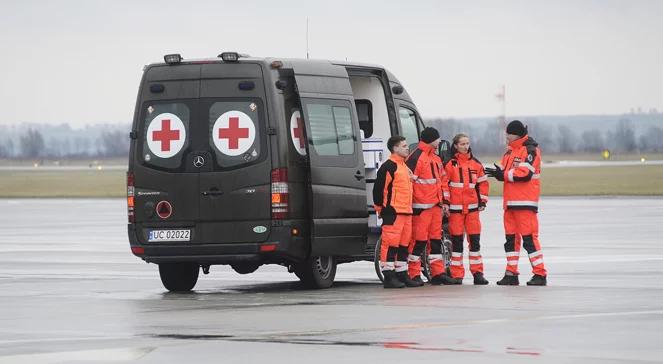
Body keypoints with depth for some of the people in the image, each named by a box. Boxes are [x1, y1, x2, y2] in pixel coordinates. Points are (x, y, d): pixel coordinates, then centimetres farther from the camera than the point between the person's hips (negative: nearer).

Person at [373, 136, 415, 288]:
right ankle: (388, 277, -11)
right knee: (391, 243, -10)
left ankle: (402, 275, 17)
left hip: (406, 211, 10)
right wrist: (380, 208, -9)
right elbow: (379, 188, -12)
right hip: (393, 212, -10)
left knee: (404, 244, 12)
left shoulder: (404, 166, 21)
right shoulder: (388, 167, -10)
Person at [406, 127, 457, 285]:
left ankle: (438, 273, 16)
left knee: (436, 239, 11)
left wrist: (442, 201, 23)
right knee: (419, 240, -8)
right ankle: (414, 275, -5)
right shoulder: (416, 157, -11)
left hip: (435, 205, 9)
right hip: (421, 206, -9)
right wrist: (411, 205, -17)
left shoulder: (436, 158, 19)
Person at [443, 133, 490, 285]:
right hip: (455, 207, -3)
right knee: (457, 241, 0)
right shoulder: (449, 164, -1)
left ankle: (477, 272, 7)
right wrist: (445, 202, -9)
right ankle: (456, 275, 4)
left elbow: (483, 183, 15)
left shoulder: (476, 164, 10)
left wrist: (483, 201, 8)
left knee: (475, 240, 3)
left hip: (472, 207, 3)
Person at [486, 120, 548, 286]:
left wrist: (503, 174, -17)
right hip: (510, 202, 9)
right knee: (511, 238, 11)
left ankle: (540, 274, -8)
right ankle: (511, 274, 17)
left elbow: (525, 174, -20)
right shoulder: (510, 150, 17)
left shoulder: (530, 150, -10)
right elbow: (505, 170, 17)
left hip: (525, 202, -9)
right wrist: (498, 172, -6)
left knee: (528, 237, -11)